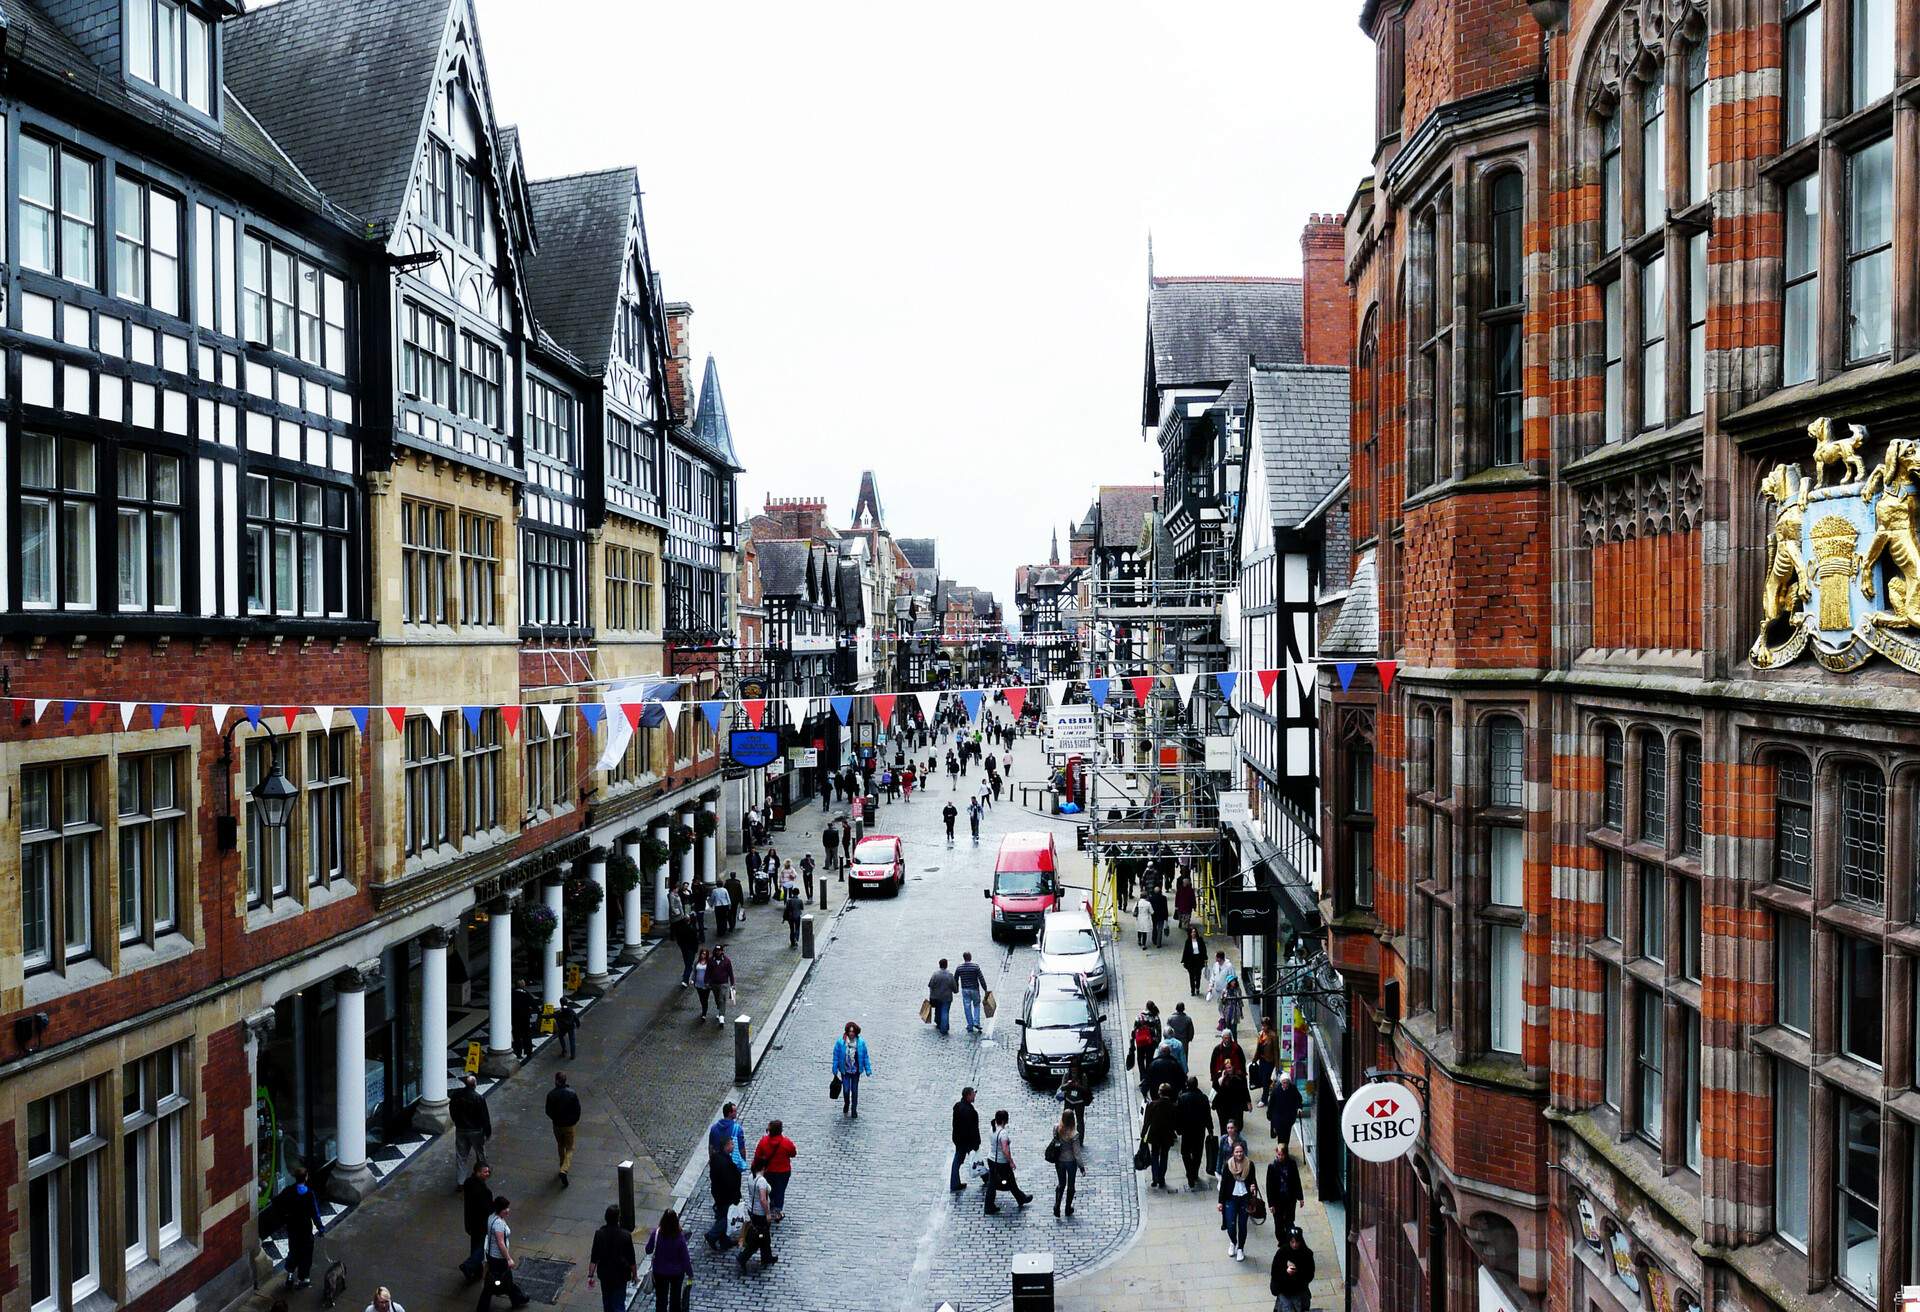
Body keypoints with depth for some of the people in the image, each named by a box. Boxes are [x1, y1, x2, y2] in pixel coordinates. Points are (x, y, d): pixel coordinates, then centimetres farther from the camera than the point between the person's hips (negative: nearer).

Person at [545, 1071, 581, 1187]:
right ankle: (564, 1170, -11)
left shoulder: (551, 1094, -14)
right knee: (569, 1148, 8)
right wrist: (574, 1121, 9)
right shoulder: (572, 1094, -17)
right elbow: (577, 1110, -10)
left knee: (561, 1146, 24)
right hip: (569, 1125, -2)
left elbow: (548, 1111, -6)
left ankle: (563, 1167, 38)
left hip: (557, 1125, 2)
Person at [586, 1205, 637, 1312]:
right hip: (621, 1275, -2)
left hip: (604, 1274, 2)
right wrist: (634, 1274, 6)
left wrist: (590, 1275, 0)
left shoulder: (599, 1234, -11)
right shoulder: (625, 1235, -16)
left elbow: (594, 1258, -8)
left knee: (607, 1301, 24)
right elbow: (631, 1259, -8)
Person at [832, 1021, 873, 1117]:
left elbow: (865, 1057, 0)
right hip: (845, 1070, -1)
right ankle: (846, 1104, 30)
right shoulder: (840, 1042, -13)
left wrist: (868, 1069, 1)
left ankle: (854, 1110, 24)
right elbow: (836, 1056, -3)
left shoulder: (861, 1042, -9)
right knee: (846, 1090, -1)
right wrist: (835, 1070, 0)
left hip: (856, 1070, 1)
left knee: (854, 1090, 8)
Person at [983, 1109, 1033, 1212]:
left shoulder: (992, 1129, -1)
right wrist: (1011, 1162, -16)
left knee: (991, 1184, 11)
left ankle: (989, 1207, 15)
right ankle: (1022, 1199, 35)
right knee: (1011, 1183, 14)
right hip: (1002, 1162, -7)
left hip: (991, 1160, 7)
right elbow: (1005, 1150, -27)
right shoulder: (1003, 1132, -25)